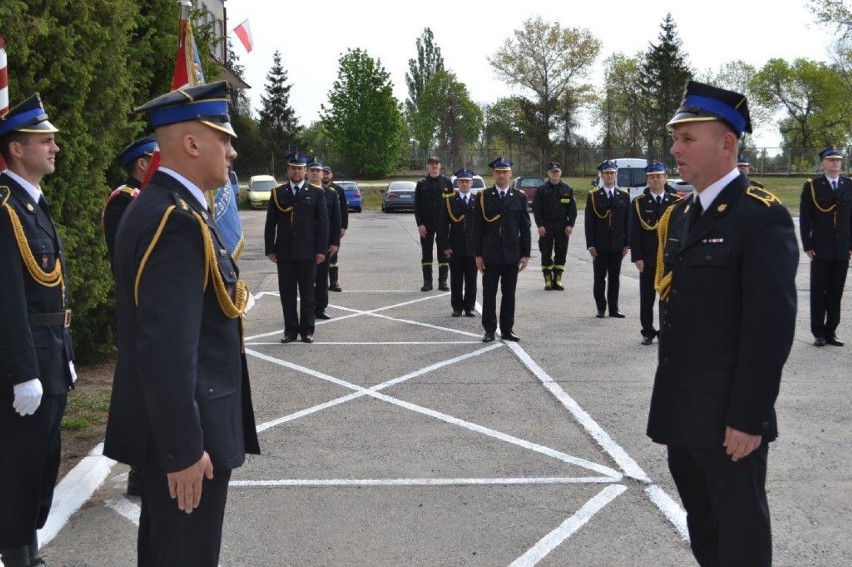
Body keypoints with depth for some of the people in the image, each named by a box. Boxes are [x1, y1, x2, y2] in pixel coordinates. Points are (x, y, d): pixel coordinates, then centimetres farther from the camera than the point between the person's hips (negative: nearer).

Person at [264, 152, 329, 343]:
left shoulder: (316, 193, 3)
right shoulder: (277, 193, 7)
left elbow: (323, 223, 0)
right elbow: (270, 223, 7)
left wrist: (321, 250, -6)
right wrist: (270, 249, 1)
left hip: (307, 253, -1)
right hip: (284, 253, 1)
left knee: (307, 293, 5)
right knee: (287, 293, 5)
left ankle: (307, 330, 14)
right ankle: (290, 330, 14)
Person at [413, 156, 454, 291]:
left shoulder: (447, 182, 4)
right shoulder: (421, 184, 4)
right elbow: (417, 205, 2)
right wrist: (420, 224, -8)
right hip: (426, 224, 0)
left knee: (443, 252, 3)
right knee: (426, 253, 4)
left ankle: (443, 281, 9)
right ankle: (427, 281, 9)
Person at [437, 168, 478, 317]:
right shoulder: (449, 201, 2)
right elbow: (443, 225, 1)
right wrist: (445, 246, -6)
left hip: (473, 248, 1)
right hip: (455, 248, -1)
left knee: (471, 280, 5)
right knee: (456, 280, 4)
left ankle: (469, 307, 14)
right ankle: (457, 307, 13)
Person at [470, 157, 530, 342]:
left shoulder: (520, 197, 5)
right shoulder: (483, 197, 2)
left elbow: (525, 228, 5)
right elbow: (477, 228, 0)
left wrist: (525, 254, 0)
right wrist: (477, 254, -5)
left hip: (512, 254, 1)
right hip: (490, 255, -1)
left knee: (509, 294, 7)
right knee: (489, 294, 3)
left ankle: (507, 330, 16)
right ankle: (489, 330, 10)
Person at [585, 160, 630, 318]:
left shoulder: (624, 196, 7)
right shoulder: (593, 196, 0)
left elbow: (627, 222, 7)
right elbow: (589, 222, -3)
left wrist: (626, 244, 2)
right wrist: (590, 245, -9)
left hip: (617, 245, 2)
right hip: (599, 245, -2)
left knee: (614, 278, 7)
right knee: (600, 278, 3)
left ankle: (613, 308, 13)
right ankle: (601, 308, 12)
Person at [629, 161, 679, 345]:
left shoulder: (676, 202, 6)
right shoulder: (639, 203, 2)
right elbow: (634, 232, -2)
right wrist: (637, 257, -9)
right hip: (648, 259, -1)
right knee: (647, 298, 4)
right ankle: (648, 332, 13)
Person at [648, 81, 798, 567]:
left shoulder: (763, 217, -15)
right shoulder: (681, 215, 11)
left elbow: (772, 326, -20)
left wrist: (749, 417, -20)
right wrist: (668, 395, 15)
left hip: (728, 415, -8)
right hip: (683, 408, 8)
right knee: (702, 526, 21)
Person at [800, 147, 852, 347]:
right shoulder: (812, 186, 0)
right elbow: (805, 218, -1)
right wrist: (807, 246, -7)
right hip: (821, 249, -2)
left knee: (836, 292, 6)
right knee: (818, 292, 3)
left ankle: (831, 332, 13)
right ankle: (819, 333, 9)